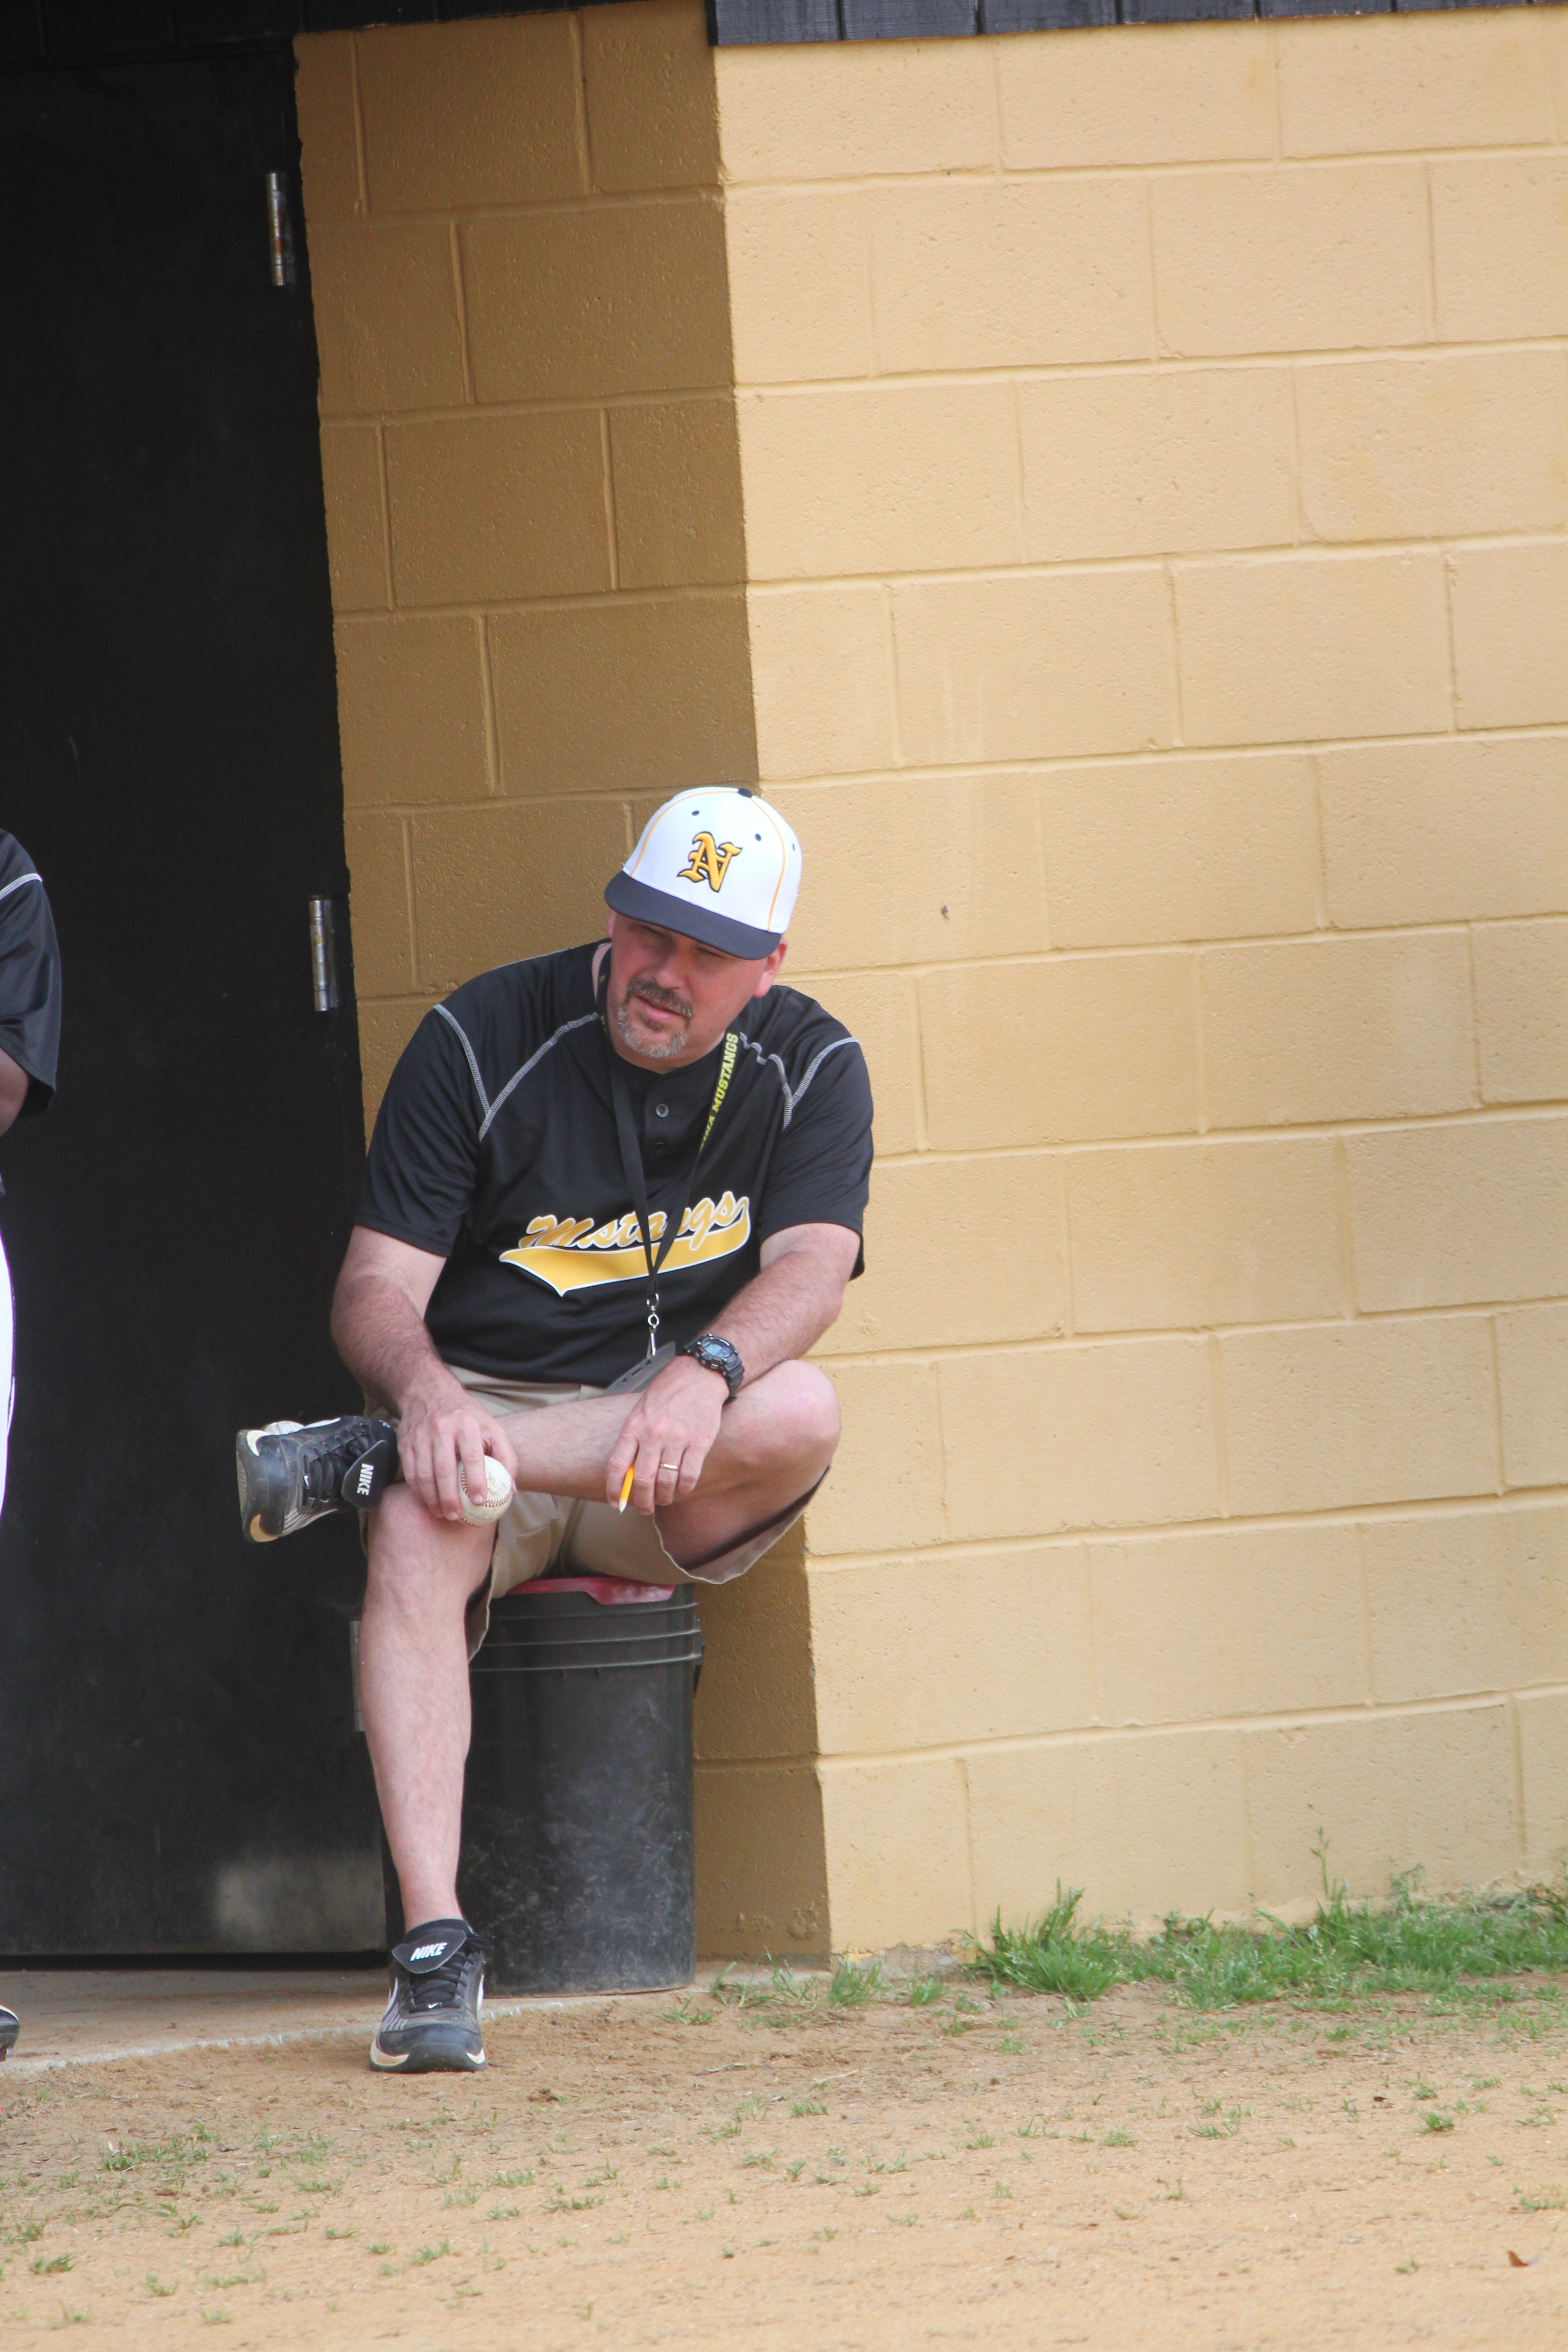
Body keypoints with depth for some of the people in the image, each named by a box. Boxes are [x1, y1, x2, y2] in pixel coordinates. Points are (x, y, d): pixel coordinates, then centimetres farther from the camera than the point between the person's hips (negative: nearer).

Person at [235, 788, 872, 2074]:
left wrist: (703, 1370, -38)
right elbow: (376, 1286, -8)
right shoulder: (481, 1039, -4)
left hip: (673, 1477, 2)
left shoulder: (810, 1066, 1)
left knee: (799, 1414, -32)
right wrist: (426, 1390, -32)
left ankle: (360, 1456, -25)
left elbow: (810, 1270, -15)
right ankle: (434, 1943, -42)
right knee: (420, 1532, -36)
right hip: (484, 1401, -2)